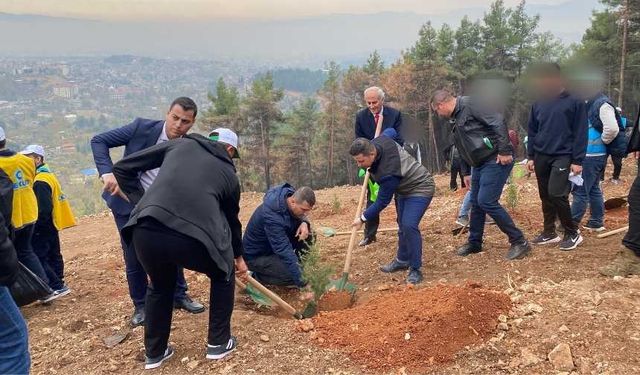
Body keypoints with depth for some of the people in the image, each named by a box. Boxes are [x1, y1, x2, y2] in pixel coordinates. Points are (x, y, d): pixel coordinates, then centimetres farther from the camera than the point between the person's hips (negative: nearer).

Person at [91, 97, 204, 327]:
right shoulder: (142, 128, -18)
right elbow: (98, 141, -13)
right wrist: (107, 173, -27)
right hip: (127, 204, -2)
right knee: (134, 258, 4)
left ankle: (179, 295, 30)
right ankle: (141, 305, 23)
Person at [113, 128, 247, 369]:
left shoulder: (181, 144, 25)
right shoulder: (228, 172, 25)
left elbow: (123, 168, 22)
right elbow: (232, 219, 40)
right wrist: (238, 256, 55)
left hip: (145, 232, 2)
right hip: (193, 239, -2)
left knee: (160, 285, 33)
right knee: (223, 275, 31)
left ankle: (154, 353, 41)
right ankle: (219, 343, 36)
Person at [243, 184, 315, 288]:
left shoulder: (290, 194, -14)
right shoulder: (272, 216, -37)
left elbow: (299, 216, 7)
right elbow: (285, 251, -39)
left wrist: (304, 223, -19)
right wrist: (303, 283, -39)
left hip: (275, 244, 8)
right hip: (256, 255, -8)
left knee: (306, 237, -10)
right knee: (293, 275, -24)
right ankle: (259, 275, 1)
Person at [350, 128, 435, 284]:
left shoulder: (388, 173, -40)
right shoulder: (380, 141, -19)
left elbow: (382, 202, -28)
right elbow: (391, 131, 5)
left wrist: (363, 218, -18)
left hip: (420, 189, -10)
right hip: (404, 189, 10)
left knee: (409, 226, -24)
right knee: (402, 225, 18)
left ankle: (416, 270, -14)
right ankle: (402, 260, 34)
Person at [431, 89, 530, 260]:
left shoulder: (468, 104, -14)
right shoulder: (456, 119, 16)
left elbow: (498, 121, -23)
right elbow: (463, 149, 24)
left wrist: (504, 151, -24)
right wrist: (466, 173, 26)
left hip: (496, 160, -10)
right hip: (479, 164, 10)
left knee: (487, 201, -13)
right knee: (476, 202, 13)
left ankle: (519, 241, -2)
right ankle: (474, 242, 28)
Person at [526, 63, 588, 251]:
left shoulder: (575, 102, -6)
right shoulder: (538, 104, 8)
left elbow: (580, 133, -7)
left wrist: (577, 160, -11)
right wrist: (531, 156, 8)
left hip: (563, 156, -5)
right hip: (541, 157, 5)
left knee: (556, 194, -15)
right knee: (545, 196, 10)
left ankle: (573, 233, 2)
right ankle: (549, 232, 23)